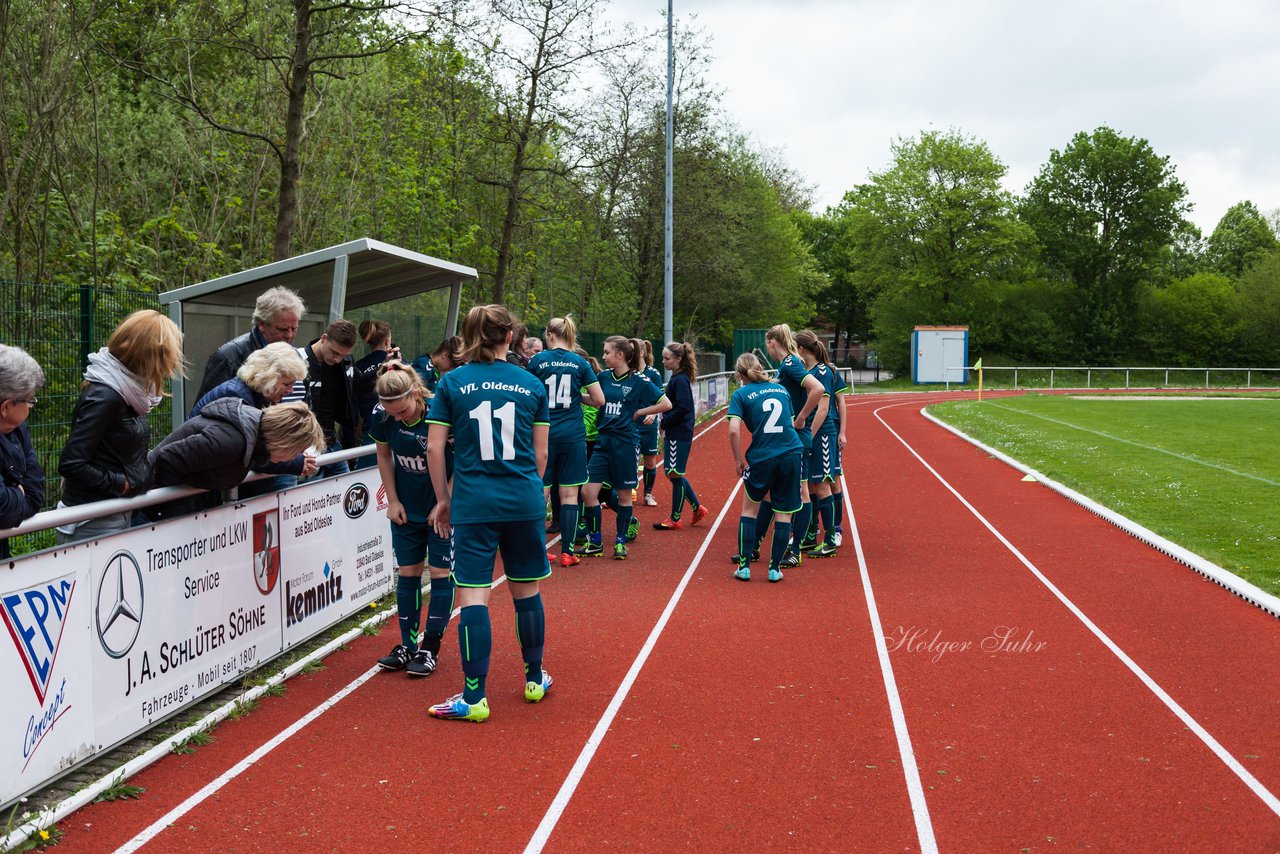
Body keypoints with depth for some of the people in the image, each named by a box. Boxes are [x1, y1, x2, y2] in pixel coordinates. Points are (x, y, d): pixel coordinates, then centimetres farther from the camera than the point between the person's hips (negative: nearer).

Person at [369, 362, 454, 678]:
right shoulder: (382, 416, -13)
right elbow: (384, 456, 5)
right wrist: (393, 500, 2)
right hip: (407, 508, 4)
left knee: (441, 573, 1)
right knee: (408, 573, 9)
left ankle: (430, 648, 11)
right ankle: (408, 645, 19)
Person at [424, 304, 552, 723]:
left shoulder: (452, 382, 0)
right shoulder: (532, 384, 4)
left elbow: (434, 448, -1)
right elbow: (541, 453, 7)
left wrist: (443, 498, 11)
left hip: (473, 501, -2)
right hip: (525, 500, 2)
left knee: (473, 594, 0)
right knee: (526, 590, 14)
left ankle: (474, 697, 1)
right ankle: (534, 679, 28)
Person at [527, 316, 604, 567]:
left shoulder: (536, 361, -1)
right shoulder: (580, 363, 1)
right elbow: (599, 400, 1)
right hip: (572, 434, 0)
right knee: (569, 494, 4)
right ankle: (567, 551, 4)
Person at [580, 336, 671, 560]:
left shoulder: (638, 381, -7)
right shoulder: (604, 376, 6)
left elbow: (666, 404, -7)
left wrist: (638, 412, -6)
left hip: (625, 443, -4)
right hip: (603, 441, 4)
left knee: (624, 495, 7)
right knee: (588, 491, -3)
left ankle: (620, 541, 22)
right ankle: (595, 542, 11)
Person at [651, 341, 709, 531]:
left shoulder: (681, 380, -15)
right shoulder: (676, 378, 13)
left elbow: (682, 408, -22)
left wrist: (663, 423, -14)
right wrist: (666, 430, 12)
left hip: (680, 435, -10)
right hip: (674, 433, 10)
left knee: (675, 474, -1)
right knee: (675, 474, 15)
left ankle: (675, 519, 7)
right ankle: (697, 508, 23)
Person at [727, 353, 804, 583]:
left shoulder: (741, 395, 0)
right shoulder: (781, 389, 13)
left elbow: (734, 430, -12)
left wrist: (738, 460, -2)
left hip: (761, 458, -2)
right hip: (791, 454, 2)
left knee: (749, 509, 16)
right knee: (783, 513, 11)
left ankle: (744, 566, 14)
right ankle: (775, 568, 12)